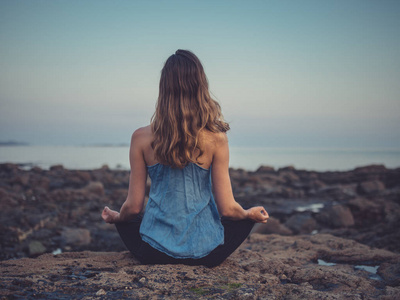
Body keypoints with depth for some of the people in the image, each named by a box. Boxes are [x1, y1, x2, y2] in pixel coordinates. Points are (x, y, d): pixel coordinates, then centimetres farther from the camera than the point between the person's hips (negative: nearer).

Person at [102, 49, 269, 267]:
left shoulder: (141, 138, -11)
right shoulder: (216, 138, -13)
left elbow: (133, 207, -4)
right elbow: (227, 209, -8)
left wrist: (115, 217, 20)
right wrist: (250, 214, 15)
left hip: (154, 254, 1)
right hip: (205, 253, 0)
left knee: (124, 220, 33)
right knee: (246, 218, 29)